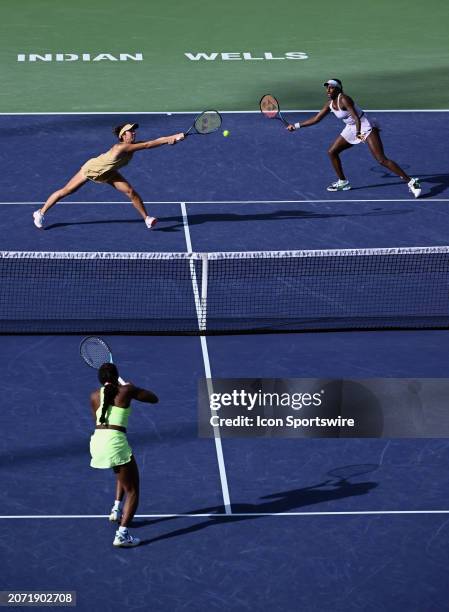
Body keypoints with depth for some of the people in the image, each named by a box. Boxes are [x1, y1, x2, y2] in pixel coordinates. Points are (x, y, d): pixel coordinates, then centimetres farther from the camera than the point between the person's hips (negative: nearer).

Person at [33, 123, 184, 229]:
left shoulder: (133, 145, -17)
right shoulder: (121, 147, -39)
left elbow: (152, 142, -23)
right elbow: (148, 145, -44)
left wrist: (173, 137, -35)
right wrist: (168, 140, -44)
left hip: (107, 173, 7)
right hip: (91, 168, -7)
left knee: (131, 192, -9)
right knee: (65, 191, 4)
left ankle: (147, 218, -1)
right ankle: (40, 213, 19)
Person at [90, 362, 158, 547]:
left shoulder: (95, 396, 14)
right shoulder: (126, 391, 3)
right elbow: (154, 398, 16)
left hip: (97, 440, 5)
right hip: (115, 441, -5)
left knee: (123, 471, 37)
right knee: (132, 490, 4)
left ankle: (117, 509, 28)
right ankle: (122, 534, -12)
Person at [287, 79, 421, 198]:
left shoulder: (344, 99, -21)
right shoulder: (330, 104, 5)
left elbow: (356, 117, -32)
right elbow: (316, 119, 15)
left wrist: (358, 132, -46)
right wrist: (296, 126, 15)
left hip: (366, 128, -9)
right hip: (351, 130, 9)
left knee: (382, 160, -19)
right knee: (332, 152, 9)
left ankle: (411, 182, -19)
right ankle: (342, 182, 24)